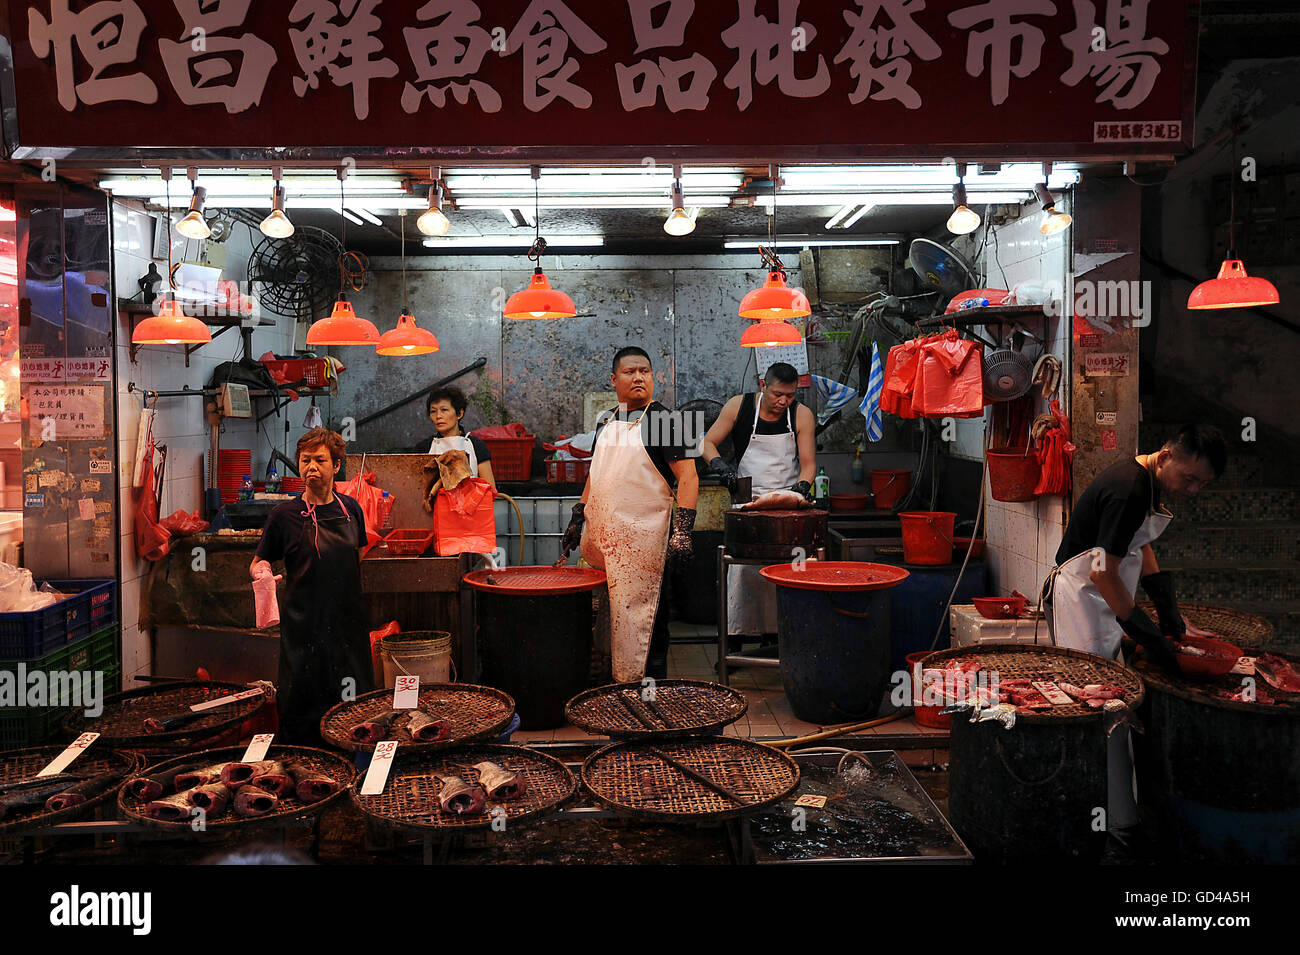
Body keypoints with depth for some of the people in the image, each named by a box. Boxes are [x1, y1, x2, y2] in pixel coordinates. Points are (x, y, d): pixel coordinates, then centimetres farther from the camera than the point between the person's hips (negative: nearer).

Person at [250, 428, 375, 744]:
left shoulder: (350, 508, 5)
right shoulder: (285, 514, -6)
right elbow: (258, 562, 5)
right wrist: (261, 571, -15)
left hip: (348, 623, 4)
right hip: (304, 626, -3)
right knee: (301, 708, 1)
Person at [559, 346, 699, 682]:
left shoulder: (660, 419, -5)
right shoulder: (607, 422, 15)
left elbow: (687, 475, -11)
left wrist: (682, 529, -21)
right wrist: (578, 518, 19)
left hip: (641, 537, -6)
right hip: (600, 533, 6)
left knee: (635, 611, -4)